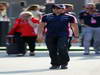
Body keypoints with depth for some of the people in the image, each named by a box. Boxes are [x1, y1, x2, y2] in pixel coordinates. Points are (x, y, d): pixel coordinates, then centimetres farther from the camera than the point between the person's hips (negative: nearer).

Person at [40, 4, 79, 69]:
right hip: (50, 36, 3)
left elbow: (75, 27, 13)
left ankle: (64, 64, 1)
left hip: (63, 36, -3)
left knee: (62, 49, -18)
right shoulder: (46, 17, 15)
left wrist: (76, 36, 7)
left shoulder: (68, 17, 9)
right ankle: (55, 64, 19)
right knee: (52, 52, 3)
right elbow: (42, 26, 19)